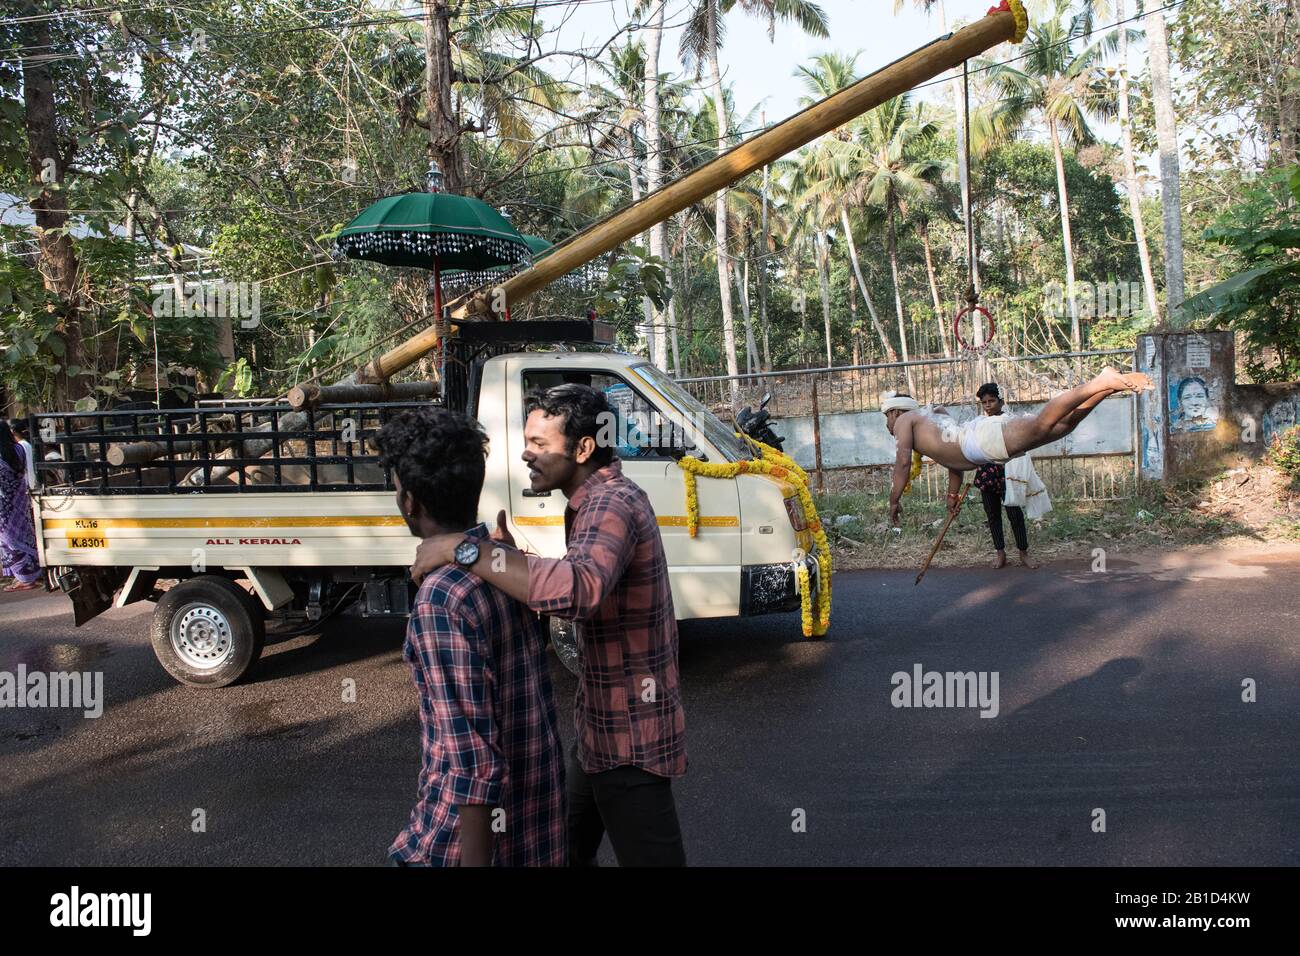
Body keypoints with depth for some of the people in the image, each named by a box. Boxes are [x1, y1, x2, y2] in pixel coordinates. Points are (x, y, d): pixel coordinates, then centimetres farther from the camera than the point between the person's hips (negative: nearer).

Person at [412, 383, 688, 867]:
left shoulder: (611, 503, -25)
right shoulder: (601, 498, 9)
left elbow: (579, 589, -45)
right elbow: (579, 587, 9)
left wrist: (464, 550, -39)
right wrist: (512, 556, -6)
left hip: (629, 737, -10)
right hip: (601, 724, 10)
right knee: (570, 848, 27)